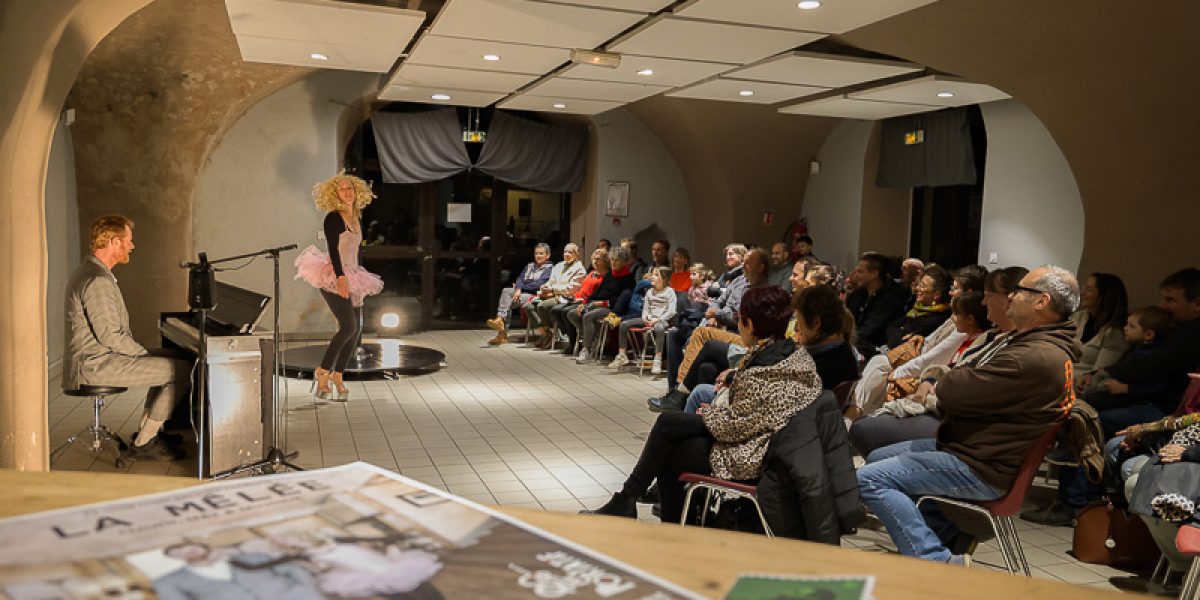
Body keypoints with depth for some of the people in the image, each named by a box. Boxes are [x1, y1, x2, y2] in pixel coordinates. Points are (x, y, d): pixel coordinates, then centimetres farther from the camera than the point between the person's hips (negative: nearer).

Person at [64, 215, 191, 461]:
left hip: (92, 358, 11)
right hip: (97, 365, -11)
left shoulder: (87, 271, 15)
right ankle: (142, 445, -6)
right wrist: (145, 354, -10)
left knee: (170, 359, 22)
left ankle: (145, 432, 21)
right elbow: (110, 335, -24)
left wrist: (141, 352, 12)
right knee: (182, 371, -15)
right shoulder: (98, 281, -21)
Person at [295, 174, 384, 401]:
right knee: (348, 326, -18)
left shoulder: (357, 218, 15)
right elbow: (333, 250, -19)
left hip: (351, 278, 8)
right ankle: (322, 373, -8)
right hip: (334, 278, -8)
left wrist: (360, 282, 24)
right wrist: (341, 277, -31)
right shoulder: (333, 218, -8)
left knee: (356, 329, 3)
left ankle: (337, 376, 11)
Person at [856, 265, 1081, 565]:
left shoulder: (1037, 357, -26)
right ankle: (950, 537, 14)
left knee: (870, 479, -20)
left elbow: (955, 392, -25)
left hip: (981, 471, -11)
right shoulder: (1032, 341, 12)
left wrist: (938, 386, -2)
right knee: (878, 458, 19)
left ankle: (936, 562, -14)